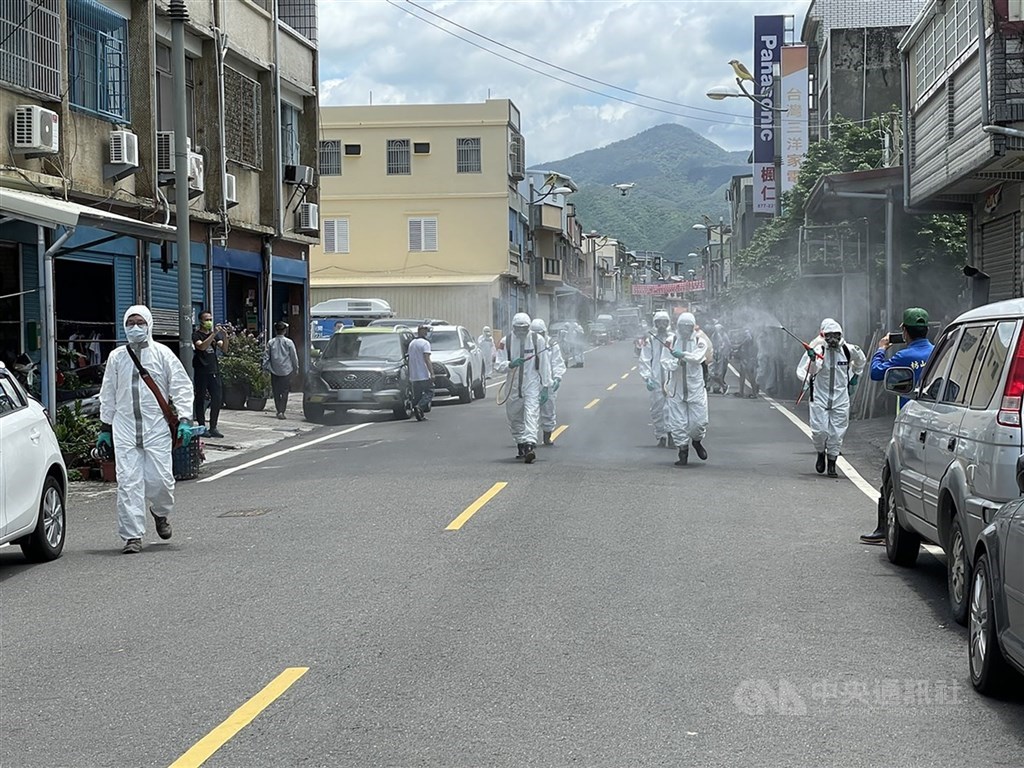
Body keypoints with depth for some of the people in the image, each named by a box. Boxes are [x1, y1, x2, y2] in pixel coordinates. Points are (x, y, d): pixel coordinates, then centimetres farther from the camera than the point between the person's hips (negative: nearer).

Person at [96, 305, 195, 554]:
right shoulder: (116, 357, 12)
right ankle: (132, 536, -1)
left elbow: (181, 387, 4)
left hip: (157, 426, -2)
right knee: (128, 482, -6)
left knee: (160, 478, -6)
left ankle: (160, 512, 27)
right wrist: (104, 427, 13)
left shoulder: (162, 354, 5)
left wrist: (183, 420, -6)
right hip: (124, 428, 2)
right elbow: (107, 394, 17)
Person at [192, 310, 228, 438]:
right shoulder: (197, 334, -1)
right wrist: (214, 334, -26)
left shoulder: (215, 334, 15)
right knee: (201, 399, 0)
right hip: (201, 371, -5)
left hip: (214, 371, 5)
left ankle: (213, 427, 8)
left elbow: (224, 349, 4)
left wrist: (225, 336, -13)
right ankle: (201, 427, 5)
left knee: (218, 398, 1)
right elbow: (202, 346, -21)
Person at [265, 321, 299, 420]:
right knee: (285, 391, 1)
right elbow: (294, 357, -2)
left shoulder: (271, 342, 1)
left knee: (276, 392, 11)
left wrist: (267, 368, 13)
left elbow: (267, 357, 5)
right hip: (286, 371, -2)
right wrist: (296, 368, 9)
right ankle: (281, 411, -9)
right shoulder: (288, 342, -7)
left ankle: (279, 411, 15)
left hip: (274, 371, 2)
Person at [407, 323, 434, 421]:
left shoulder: (411, 343, 15)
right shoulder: (425, 343, -9)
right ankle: (419, 406, -21)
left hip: (414, 376, 7)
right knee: (429, 393, 0)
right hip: (424, 375, -7)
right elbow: (426, 359, -17)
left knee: (417, 395, 10)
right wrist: (432, 373, -19)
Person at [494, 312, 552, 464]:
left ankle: (530, 445, -31)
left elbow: (544, 364, 3)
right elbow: (498, 366, -4)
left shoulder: (537, 340, -1)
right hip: (513, 386, 3)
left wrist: (546, 386, 0)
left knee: (531, 414, -19)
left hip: (532, 384, -3)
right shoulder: (506, 342, 0)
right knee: (514, 419, 11)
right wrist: (510, 364, -24)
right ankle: (521, 446, 28)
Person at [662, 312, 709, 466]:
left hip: (695, 388, -1)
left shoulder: (699, 342, 1)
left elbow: (698, 357, -17)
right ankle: (683, 451, 14)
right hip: (676, 388, 1)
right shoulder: (672, 342, 4)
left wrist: (683, 355, -32)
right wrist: (674, 362, -24)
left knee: (699, 420, 0)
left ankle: (697, 441, 30)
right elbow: (665, 361, -3)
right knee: (678, 422, 0)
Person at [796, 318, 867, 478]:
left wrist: (855, 375, 19)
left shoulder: (849, 350, -1)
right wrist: (812, 360, -35)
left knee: (837, 433, 3)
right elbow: (801, 371, -20)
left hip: (841, 399, 2)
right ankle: (821, 453, 22)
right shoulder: (817, 351, -11)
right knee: (819, 430, -8)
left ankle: (832, 463, 17)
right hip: (820, 397, -2)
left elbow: (861, 361, 22)